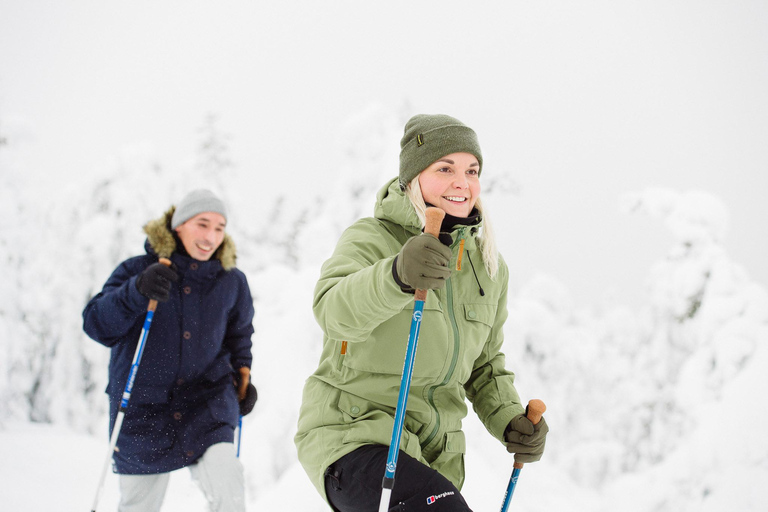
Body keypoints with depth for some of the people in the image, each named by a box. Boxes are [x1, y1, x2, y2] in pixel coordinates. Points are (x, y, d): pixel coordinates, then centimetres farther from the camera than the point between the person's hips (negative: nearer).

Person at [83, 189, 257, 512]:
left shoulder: (231, 282, 4)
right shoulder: (137, 270, -4)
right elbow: (96, 325, -15)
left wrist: (242, 374, 6)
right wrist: (138, 291, -31)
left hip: (207, 403, 1)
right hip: (144, 411, 0)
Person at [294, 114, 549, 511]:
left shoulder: (488, 265, 10)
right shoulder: (370, 240, -8)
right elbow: (335, 310, -29)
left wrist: (510, 420, -1)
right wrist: (396, 275, -49)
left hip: (434, 457, 7)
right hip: (353, 438, -7)